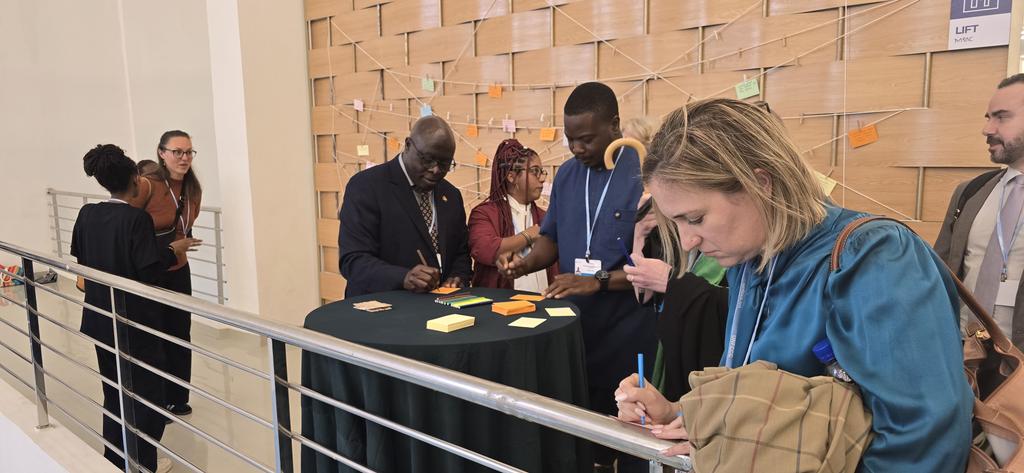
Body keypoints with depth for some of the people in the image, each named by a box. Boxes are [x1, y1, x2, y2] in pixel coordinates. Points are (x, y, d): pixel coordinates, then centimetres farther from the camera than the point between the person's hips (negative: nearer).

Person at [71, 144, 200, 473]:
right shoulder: (137, 218, -21)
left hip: (100, 318, 7)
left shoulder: (87, 214, -1)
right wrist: (173, 250, -6)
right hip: (135, 321, -7)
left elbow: (81, 258, 10)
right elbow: (149, 271, -21)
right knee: (146, 391, 9)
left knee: (114, 390, 20)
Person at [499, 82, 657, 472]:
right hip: (575, 327, 6)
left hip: (630, 333, -5)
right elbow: (552, 237, 14)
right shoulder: (567, 174, 5)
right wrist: (527, 264, -6)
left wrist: (599, 281, -25)